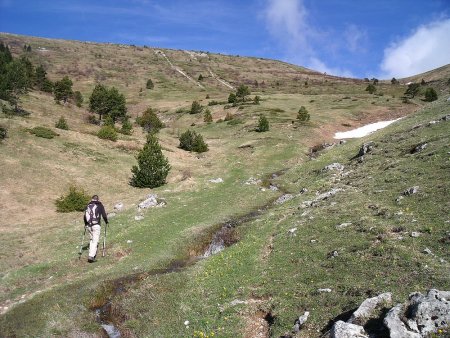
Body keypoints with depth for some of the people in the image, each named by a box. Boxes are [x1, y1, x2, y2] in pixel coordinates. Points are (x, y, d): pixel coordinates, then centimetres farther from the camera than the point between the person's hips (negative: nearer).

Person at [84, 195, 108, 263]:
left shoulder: (88, 205, 12)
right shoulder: (100, 205, 2)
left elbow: (85, 216, 15)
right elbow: (104, 215, -1)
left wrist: (86, 224, 30)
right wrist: (106, 221, 16)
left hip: (88, 225, 4)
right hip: (96, 225, -4)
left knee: (92, 240, 19)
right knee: (95, 241, -5)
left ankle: (92, 254, 18)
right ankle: (91, 256, -14)